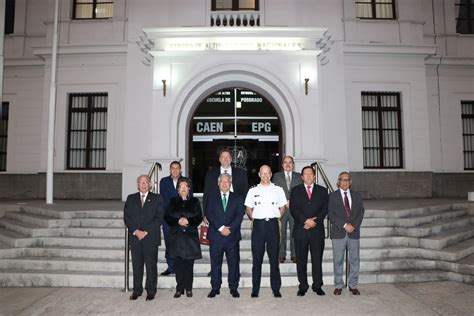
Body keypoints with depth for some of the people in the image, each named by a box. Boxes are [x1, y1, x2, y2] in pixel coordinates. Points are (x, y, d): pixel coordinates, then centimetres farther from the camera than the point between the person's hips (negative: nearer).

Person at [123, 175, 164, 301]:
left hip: (151, 237, -2)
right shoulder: (131, 199, 12)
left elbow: (159, 218, -3)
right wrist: (135, 231, -9)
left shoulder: (157, 198, 5)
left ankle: (151, 291, 14)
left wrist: (146, 232, -11)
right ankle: (137, 290, 19)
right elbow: (127, 217, 5)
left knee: (151, 265, 3)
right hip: (135, 236, 2)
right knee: (136, 265, 7)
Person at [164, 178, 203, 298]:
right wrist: (178, 221, -12)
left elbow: (199, 218, 2)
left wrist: (188, 221, -14)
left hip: (190, 236, -1)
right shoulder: (173, 201, 11)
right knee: (178, 264, 1)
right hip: (176, 236, 1)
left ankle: (188, 288, 10)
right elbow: (167, 217, 4)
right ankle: (179, 288, 11)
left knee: (189, 263, 0)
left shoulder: (195, 202, 9)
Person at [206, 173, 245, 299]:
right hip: (216, 236, 0)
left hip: (232, 236, 0)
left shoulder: (237, 198, 10)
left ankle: (233, 288, 16)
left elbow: (240, 215, -1)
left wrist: (230, 228, -13)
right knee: (215, 263, 6)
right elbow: (210, 215, -2)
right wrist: (221, 228, -14)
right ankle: (215, 288, 17)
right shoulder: (212, 198, 9)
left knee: (233, 263, 5)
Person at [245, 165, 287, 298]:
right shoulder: (253, 190, 7)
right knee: (257, 258, 4)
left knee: (274, 258, 4)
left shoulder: (278, 190, 7)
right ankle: (255, 289, 12)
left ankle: (276, 288, 13)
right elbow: (248, 209, 11)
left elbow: (282, 207, 13)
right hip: (258, 224, 0)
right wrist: (254, 219, 3)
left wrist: (276, 217, 4)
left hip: (273, 224, 0)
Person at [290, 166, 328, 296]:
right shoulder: (295, 191, 7)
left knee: (317, 260, 6)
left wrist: (314, 221, -11)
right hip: (300, 230, 0)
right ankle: (303, 287, 15)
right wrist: (306, 221, -14)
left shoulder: (322, 191, 10)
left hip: (317, 230, 1)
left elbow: (324, 209, 3)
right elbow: (293, 209, -3)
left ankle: (317, 286, 18)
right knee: (301, 260, 5)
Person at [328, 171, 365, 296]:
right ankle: (338, 286, 16)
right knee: (338, 261, 5)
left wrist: (353, 225, -12)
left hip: (354, 232, 2)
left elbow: (361, 212, 3)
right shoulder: (332, 196, 3)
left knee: (354, 260, 8)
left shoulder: (357, 196, 12)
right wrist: (344, 225, -14)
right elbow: (331, 214, -6)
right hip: (338, 233, -2)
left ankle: (353, 285, 21)